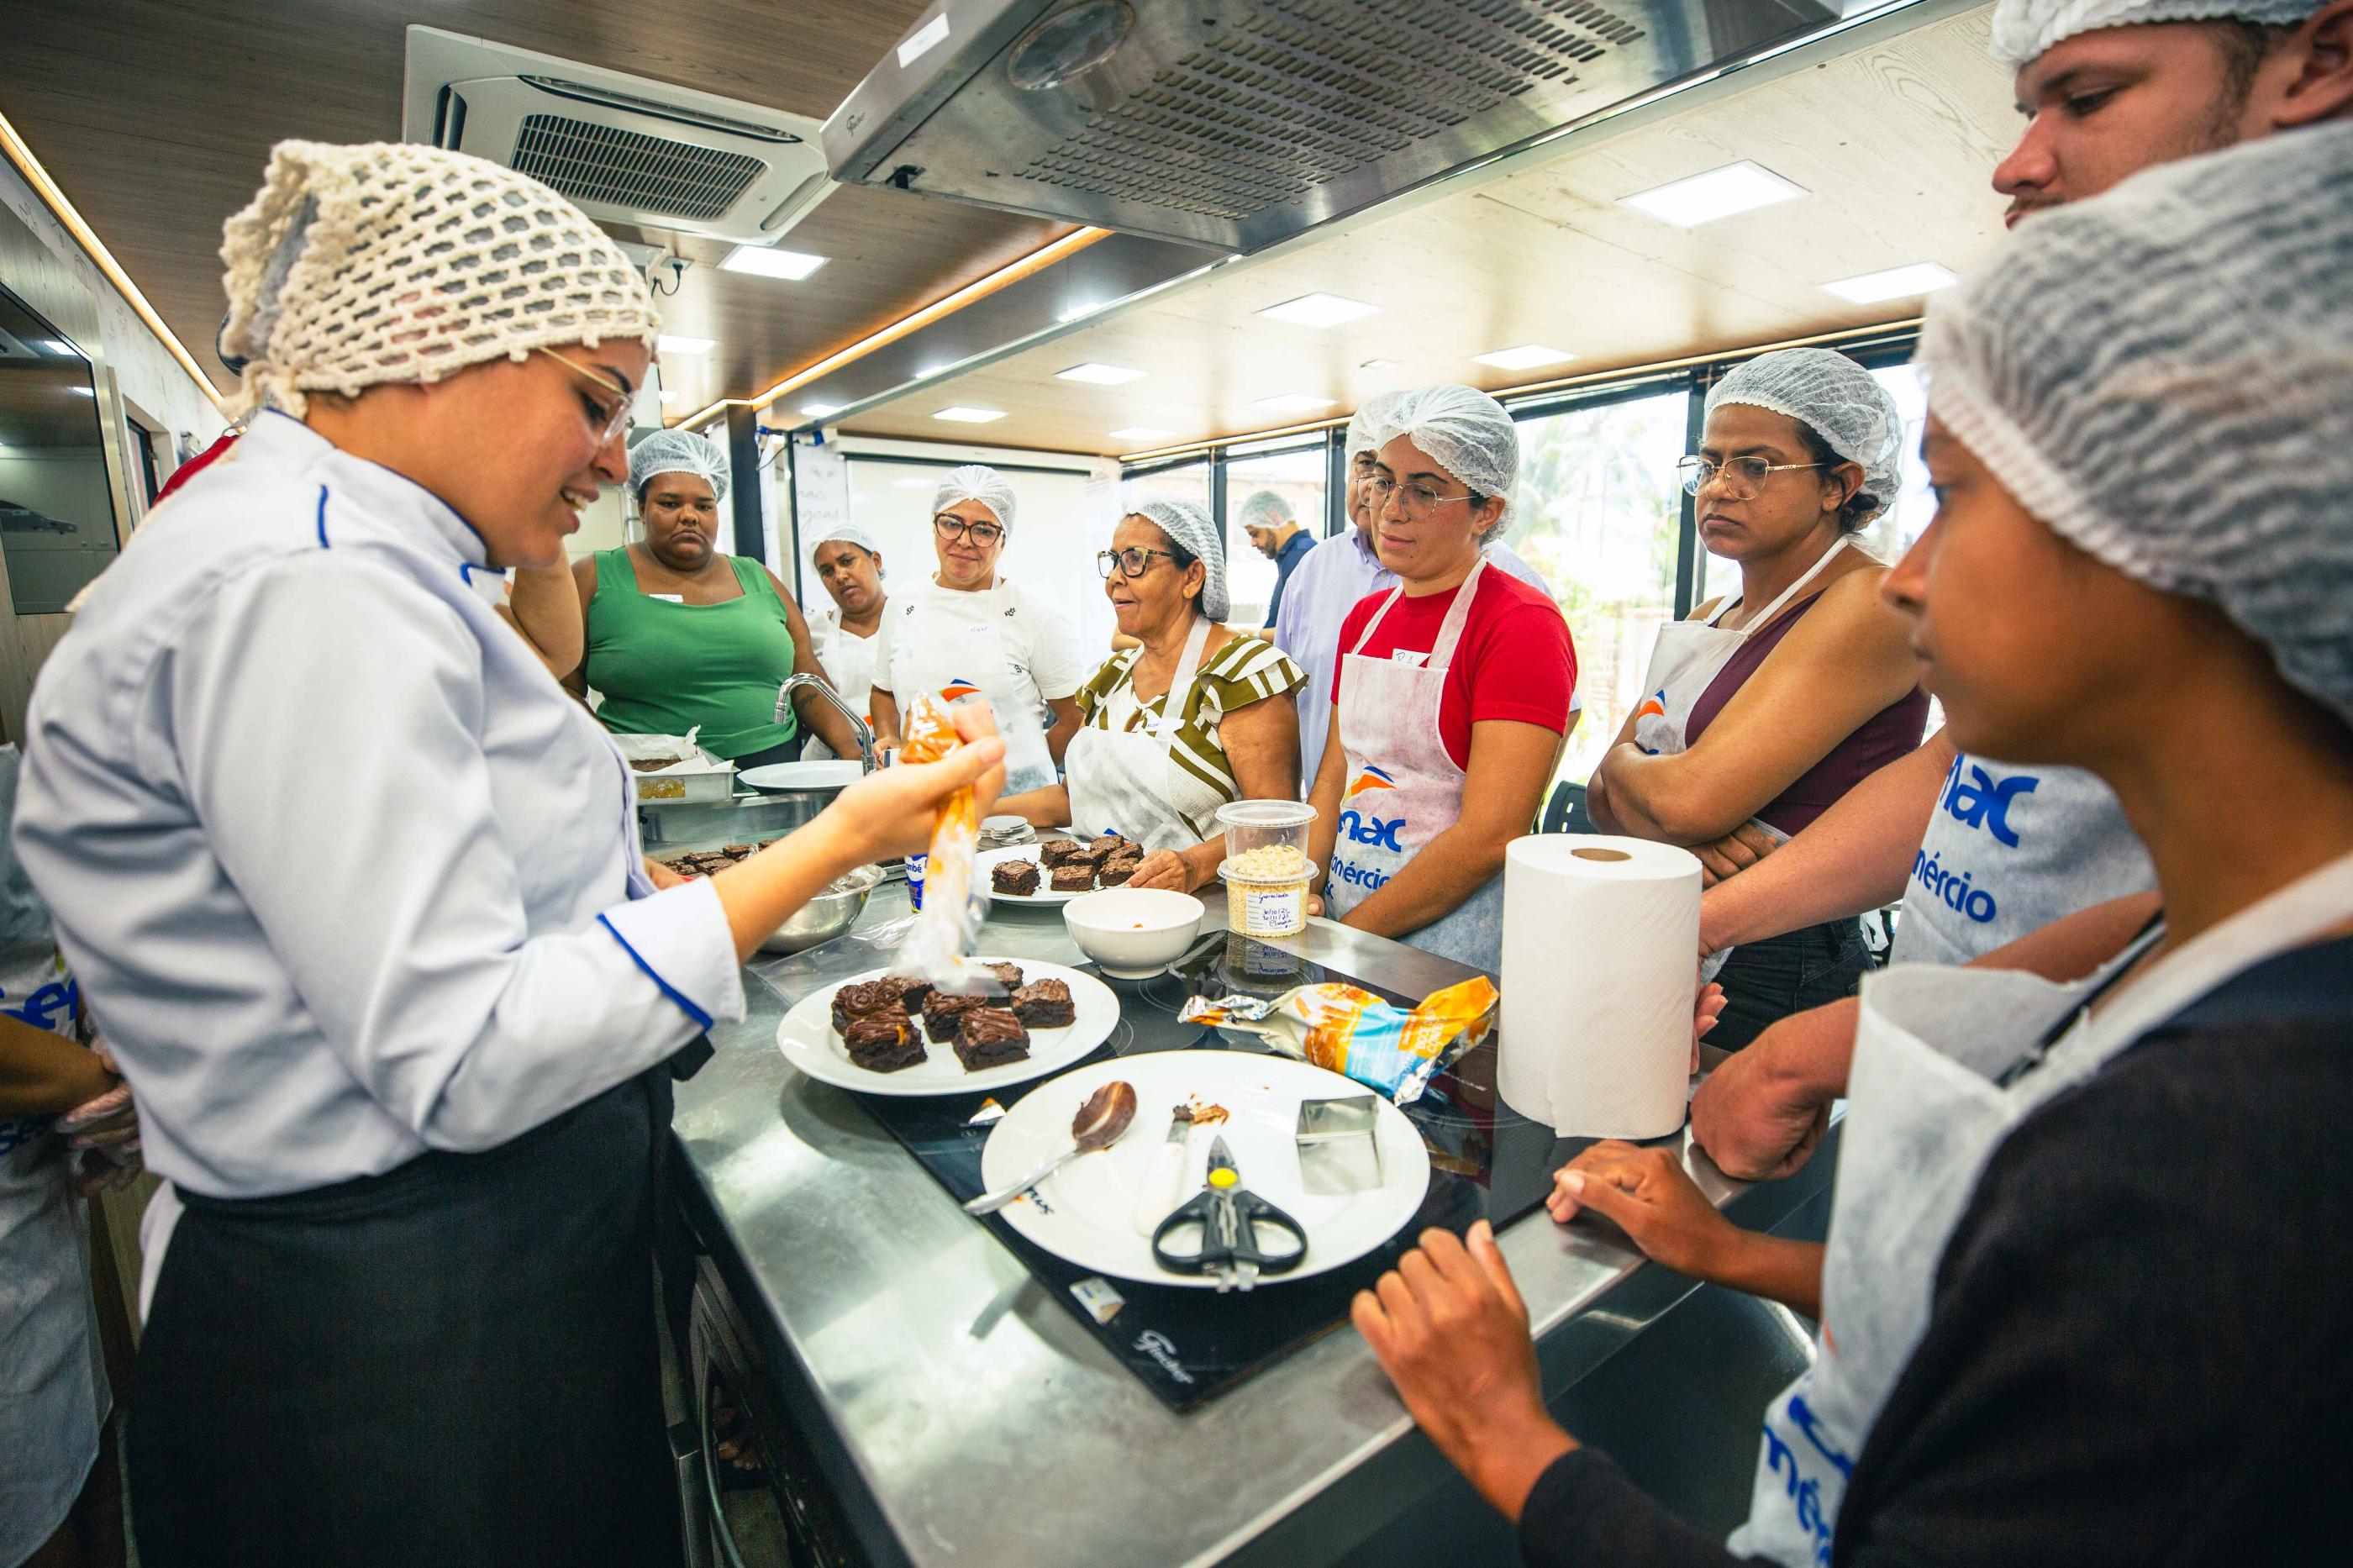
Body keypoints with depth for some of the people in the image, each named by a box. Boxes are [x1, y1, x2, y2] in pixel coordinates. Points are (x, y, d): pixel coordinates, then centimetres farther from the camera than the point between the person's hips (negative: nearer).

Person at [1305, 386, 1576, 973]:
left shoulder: (1523, 623, -12)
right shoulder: (1366, 618, 10)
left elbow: (1491, 836, -19)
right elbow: (1334, 776, 9)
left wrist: (1350, 931, -15)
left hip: (1455, 943, -5)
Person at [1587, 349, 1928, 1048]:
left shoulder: (1870, 603, -13)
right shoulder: (1710, 619, 12)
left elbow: (1694, 800, -23)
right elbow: (1603, 797, 6)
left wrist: (1623, 760, -2)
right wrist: (1688, 840, -15)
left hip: (1778, 974, -7)